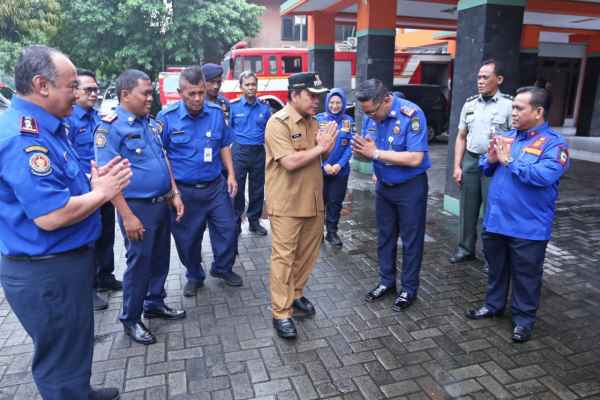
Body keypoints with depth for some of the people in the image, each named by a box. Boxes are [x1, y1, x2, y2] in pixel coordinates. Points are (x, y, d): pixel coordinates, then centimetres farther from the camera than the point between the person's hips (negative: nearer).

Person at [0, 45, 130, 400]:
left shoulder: (44, 127, 8)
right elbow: (50, 215, -31)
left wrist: (94, 182, -1)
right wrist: (101, 192, -17)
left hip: (63, 261, 11)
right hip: (46, 272, -11)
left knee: (74, 343, 28)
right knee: (61, 355, 10)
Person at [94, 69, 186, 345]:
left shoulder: (152, 124, 9)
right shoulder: (110, 127, -13)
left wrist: (175, 194, 9)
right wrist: (127, 216, -20)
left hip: (162, 204, 7)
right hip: (138, 207, -7)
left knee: (160, 257, 16)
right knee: (139, 262, 3)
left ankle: (155, 304, 35)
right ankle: (130, 319, 22)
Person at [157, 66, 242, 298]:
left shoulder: (216, 113, -1)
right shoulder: (166, 117, -9)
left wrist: (231, 175, 3)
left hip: (216, 187, 3)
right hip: (183, 191, -2)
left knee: (227, 228, 9)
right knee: (188, 238, 10)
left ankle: (222, 268, 34)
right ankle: (194, 276, 33)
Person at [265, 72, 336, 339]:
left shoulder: (312, 121, 10)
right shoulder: (278, 122, -15)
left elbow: (321, 155, 13)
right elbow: (290, 162, -25)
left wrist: (327, 145, -9)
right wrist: (320, 147, -16)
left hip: (313, 201, 8)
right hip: (287, 204, -8)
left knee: (307, 254, 17)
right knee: (283, 257, 2)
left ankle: (295, 295, 36)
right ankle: (280, 313, 12)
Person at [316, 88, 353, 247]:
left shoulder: (348, 121, 2)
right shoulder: (319, 119, -3)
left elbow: (350, 145, -1)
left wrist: (340, 164, -13)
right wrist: (324, 164, -15)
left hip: (340, 170, 2)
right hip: (320, 168, -1)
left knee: (335, 202, 9)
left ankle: (332, 232, 23)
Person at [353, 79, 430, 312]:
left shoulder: (412, 114, -22)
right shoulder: (372, 116, -3)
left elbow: (415, 158, -28)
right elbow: (370, 153, 2)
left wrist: (376, 153, -27)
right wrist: (361, 151, -23)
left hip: (410, 187, -6)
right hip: (383, 185, 6)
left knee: (410, 240, 7)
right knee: (384, 236, 16)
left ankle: (409, 289, 23)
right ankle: (387, 281, 33)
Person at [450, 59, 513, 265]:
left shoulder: (509, 104, -4)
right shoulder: (469, 104, 10)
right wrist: (457, 166, 6)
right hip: (470, 161, 4)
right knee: (468, 208, 11)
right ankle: (465, 248, 25)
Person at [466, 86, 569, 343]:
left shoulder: (553, 143, -11)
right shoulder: (506, 136, 8)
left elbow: (544, 176, -26)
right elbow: (485, 169, 11)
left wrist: (509, 161, -20)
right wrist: (491, 160, -11)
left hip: (528, 227, -5)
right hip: (495, 220, 6)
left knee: (525, 276, 10)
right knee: (496, 268, 21)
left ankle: (523, 319, 27)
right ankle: (493, 305, 39)